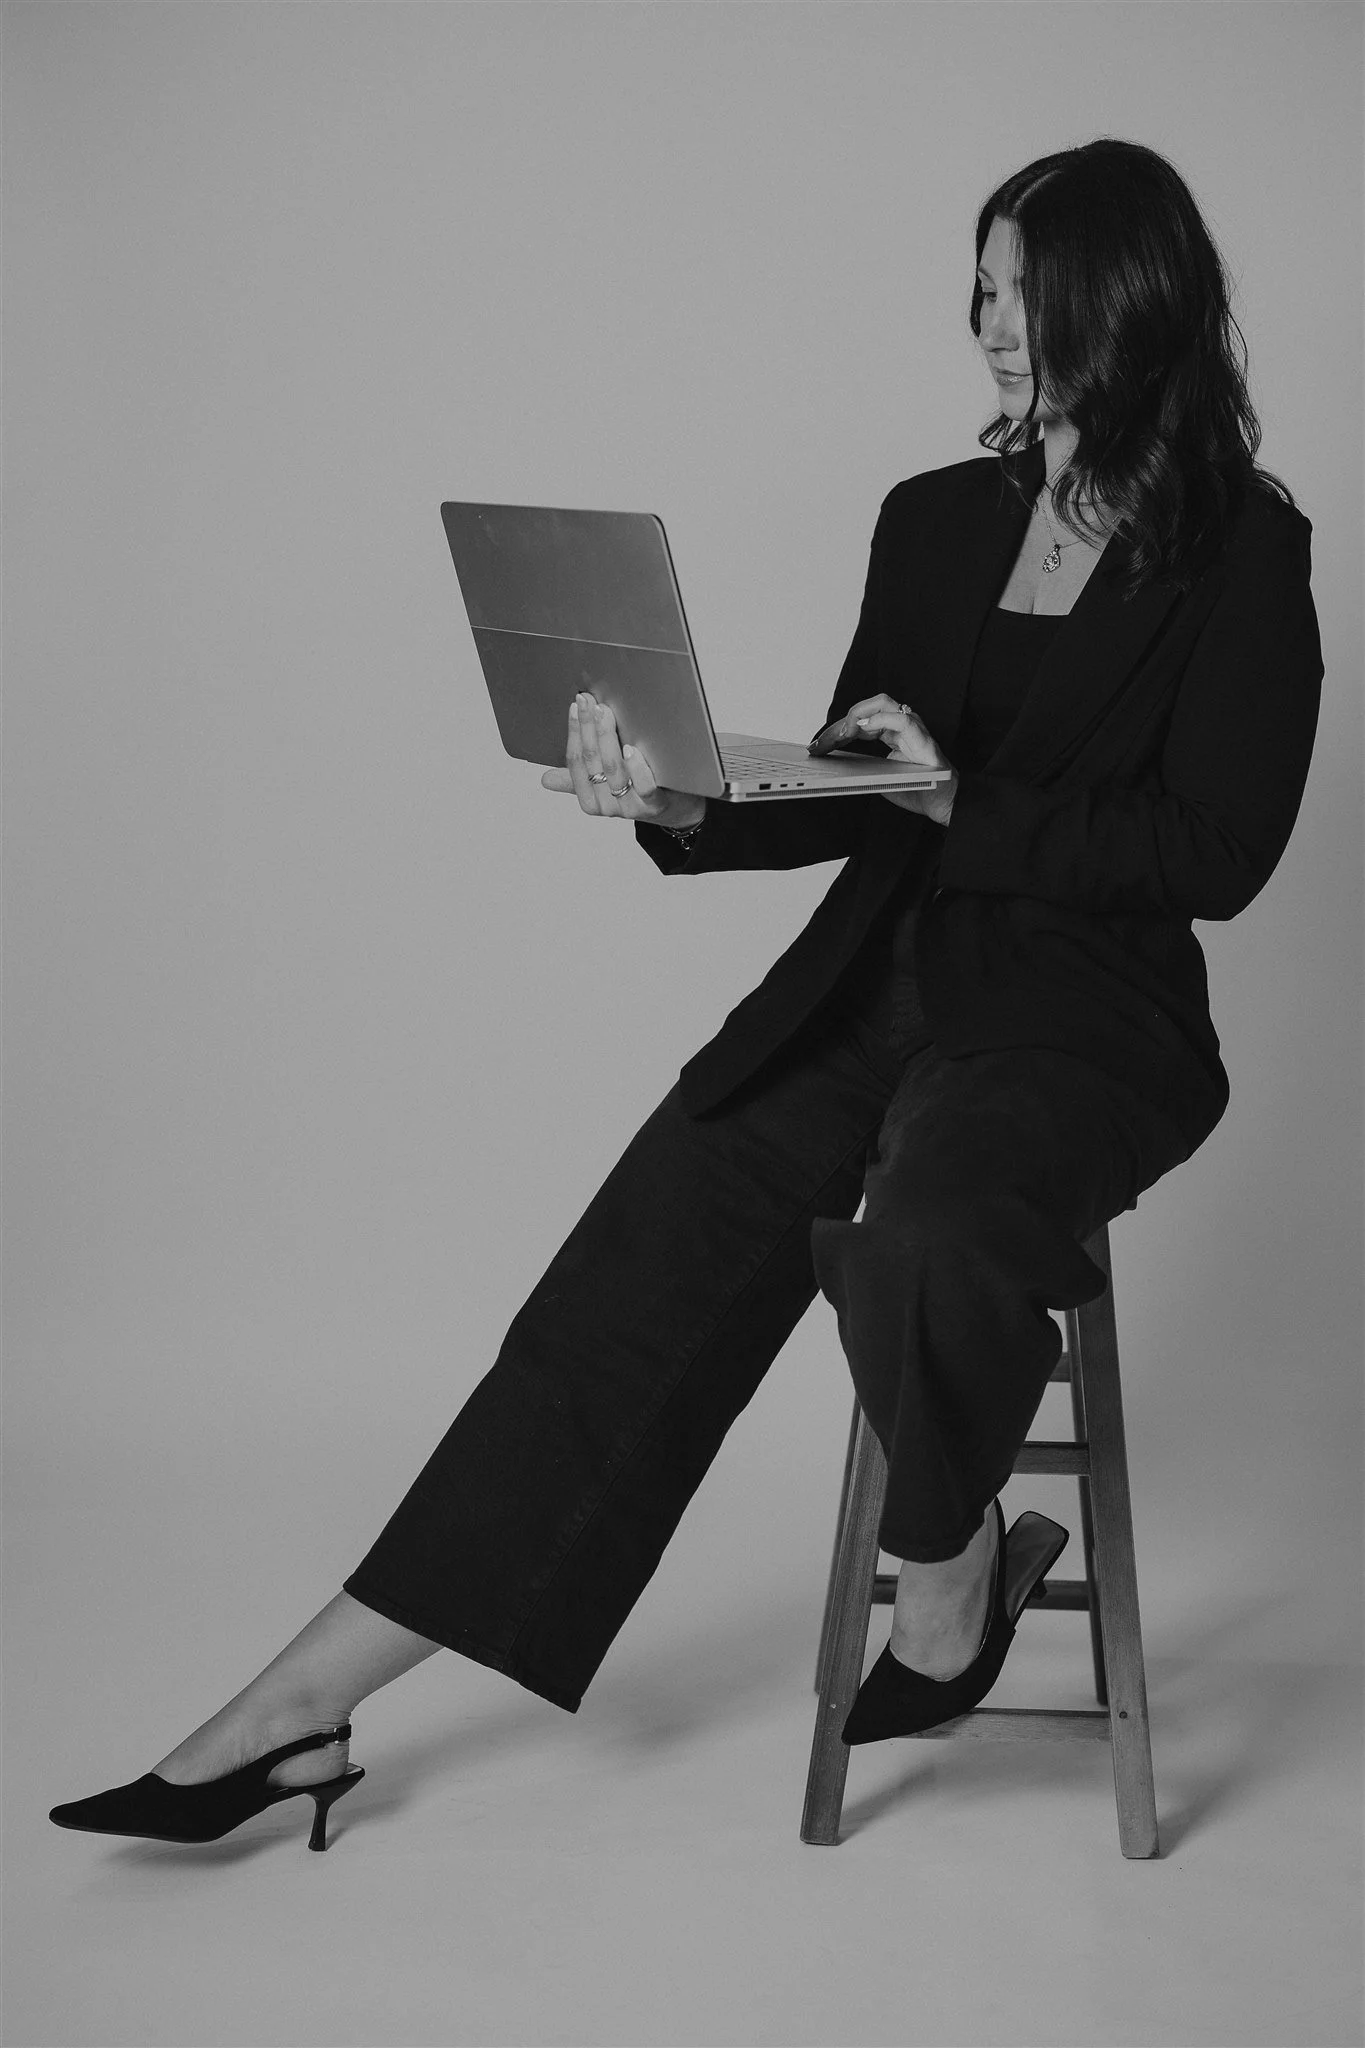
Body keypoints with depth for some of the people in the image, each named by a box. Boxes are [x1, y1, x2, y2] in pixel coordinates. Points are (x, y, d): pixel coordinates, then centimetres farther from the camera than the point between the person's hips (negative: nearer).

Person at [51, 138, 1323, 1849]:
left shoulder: (1243, 554, -4)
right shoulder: (936, 521, 14)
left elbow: (1217, 851, -11)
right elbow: (844, 797, 14)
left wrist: (963, 806, -18)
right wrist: (680, 812, -4)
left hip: (1088, 1018, -5)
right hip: (876, 982, 5)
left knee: (922, 1245, -37)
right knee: (639, 1278, -10)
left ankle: (947, 1576, -5)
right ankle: (301, 1710, -9)